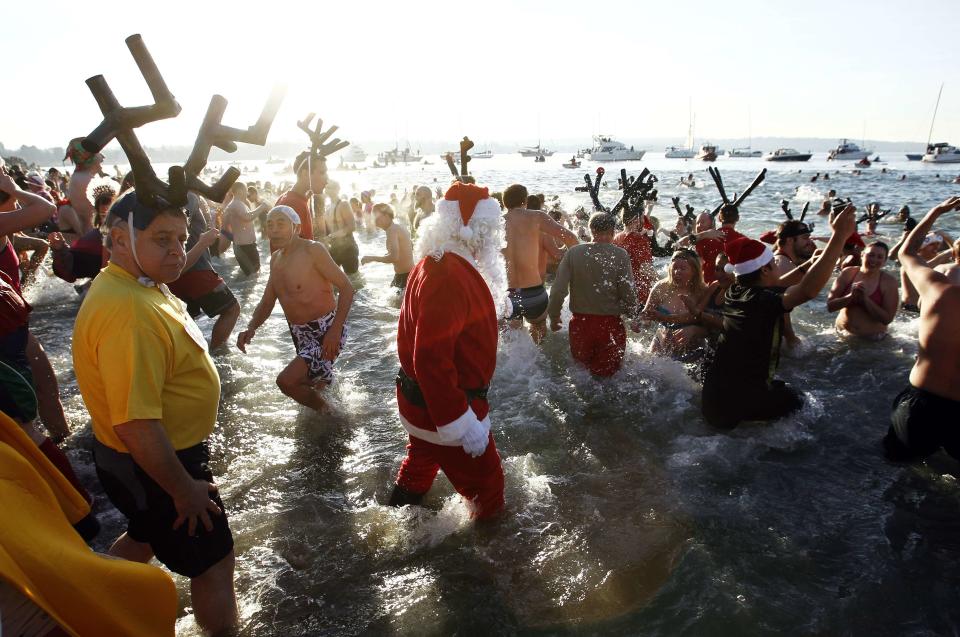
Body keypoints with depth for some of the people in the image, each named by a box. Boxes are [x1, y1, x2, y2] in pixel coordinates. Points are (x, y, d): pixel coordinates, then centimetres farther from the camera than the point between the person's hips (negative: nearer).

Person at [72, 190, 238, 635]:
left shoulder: (137, 286, 0)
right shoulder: (128, 311, -33)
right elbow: (137, 426, -34)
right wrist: (184, 489, -22)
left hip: (154, 454, 10)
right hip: (153, 466, -10)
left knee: (145, 536, 32)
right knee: (214, 562, 9)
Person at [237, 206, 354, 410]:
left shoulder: (312, 250, -16)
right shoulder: (275, 259, 9)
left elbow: (346, 287, -18)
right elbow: (266, 303, 13)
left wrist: (335, 330, -26)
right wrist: (250, 328, -7)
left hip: (327, 331, -8)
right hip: (300, 333, 8)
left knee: (287, 381, -21)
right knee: (308, 382, 24)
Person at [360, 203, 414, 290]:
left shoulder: (392, 230, -18)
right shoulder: (398, 227, 12)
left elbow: (394, 257, -31)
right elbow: (411, 245, 30)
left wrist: (372, 258, -21)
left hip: (404, 276, -10)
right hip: (409, 273, 10)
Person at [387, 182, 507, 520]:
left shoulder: (436, 264, 6)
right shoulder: (447, 276, -28)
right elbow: (432, 358, -32)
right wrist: (462, 423, -29)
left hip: (421, 401, 11)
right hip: (444, 406, -11)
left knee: (421, 464, 29)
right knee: (486, 485, 4)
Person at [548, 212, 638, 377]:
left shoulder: (574, 252, -5)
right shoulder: (620, 255, -9)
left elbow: (558, 289, -8)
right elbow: (628, 292, -7)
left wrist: (554, 317, 6)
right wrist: (633, 318, 10)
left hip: (580, 322, 2)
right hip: (610, 324, -1)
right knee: (606, 373, 17)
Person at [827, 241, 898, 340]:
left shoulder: (889, 282, -4)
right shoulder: (848, 273, 0)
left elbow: (887, 319, -9)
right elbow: (830, 306, -3)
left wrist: (865, 299, -17)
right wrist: (851, 296, -18)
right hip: (843, 334, 1)